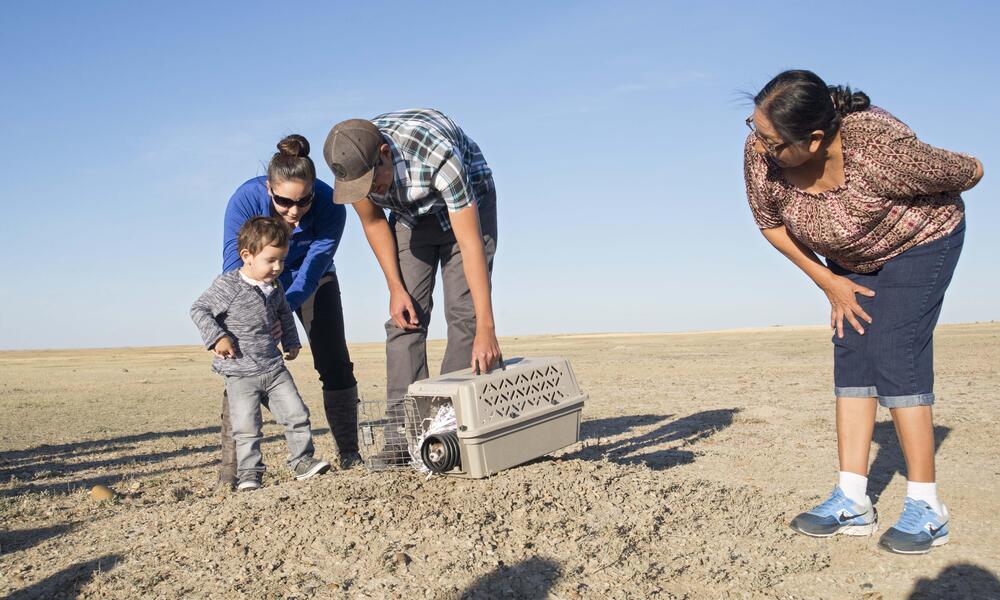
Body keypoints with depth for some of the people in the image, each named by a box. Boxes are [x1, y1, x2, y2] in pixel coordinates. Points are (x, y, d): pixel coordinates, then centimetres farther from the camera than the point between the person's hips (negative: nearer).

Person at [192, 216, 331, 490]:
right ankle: (249, 473, 8)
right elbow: (199, 309, -8)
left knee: (296, 414, 4)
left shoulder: (275, 287, 7)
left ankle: (303, 460, 15)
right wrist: (217, 337, -16)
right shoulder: (227, 286, -12)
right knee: (246, 427, -4)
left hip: (274, 367, 6)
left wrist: (291, 342, 22)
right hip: (240, 373, -5)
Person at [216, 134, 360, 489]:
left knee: (335, 365, -5)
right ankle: (230, 467, -9)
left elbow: (311, 271, -34)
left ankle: (349, 455, 7)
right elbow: (233, 266, -36)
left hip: (313, 285, 1)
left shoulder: (330, 206, -34)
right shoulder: (246, 199, -34)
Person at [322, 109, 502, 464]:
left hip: (467, 204, -4)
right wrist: (396, 288, -12)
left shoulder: (437, 154, -41)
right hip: (410, 214, 4)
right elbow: (373, 221, -7)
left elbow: (470, 243, -41)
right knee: (405, 316, -8)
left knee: (464, 313, -16)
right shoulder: (351, 163, -26)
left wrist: (486, 329, -44)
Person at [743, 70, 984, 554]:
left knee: (896, 359, -14)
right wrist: (830, 284, -6)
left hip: (918, 245, -5)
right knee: (851, 360, -1)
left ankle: (926, 508, -6)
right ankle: (852, 502, 1)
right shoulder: (760, 153, -26)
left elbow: (970, 172, -20)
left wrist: (909, 212, -1)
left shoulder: (880, 150, -40)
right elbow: (771, 224, -5)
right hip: (849, 260, 5)